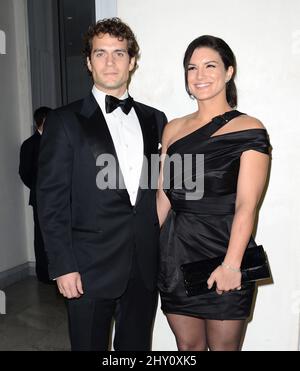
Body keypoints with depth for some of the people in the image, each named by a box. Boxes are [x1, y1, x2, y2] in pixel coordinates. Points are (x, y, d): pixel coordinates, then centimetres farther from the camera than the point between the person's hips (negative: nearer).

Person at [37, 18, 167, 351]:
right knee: (89, 345, 13)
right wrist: (63, 266, -10)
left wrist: (164, 253, 6)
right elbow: (51, 200, -6)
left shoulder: (155, 120, 8)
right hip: (90, 269, -3)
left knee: (137, 346, 18)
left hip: (145, 267, 4)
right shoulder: (65, 121, -4)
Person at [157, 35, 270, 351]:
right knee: (187, 345, 17)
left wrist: (231, 265, -20)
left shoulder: (249, 130, -6)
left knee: (223, 345, 12)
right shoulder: (173, 129, 8)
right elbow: (163, 196, 10)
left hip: (223, 249, -4)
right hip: (176, 251, 4)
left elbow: (246, 205, -13)